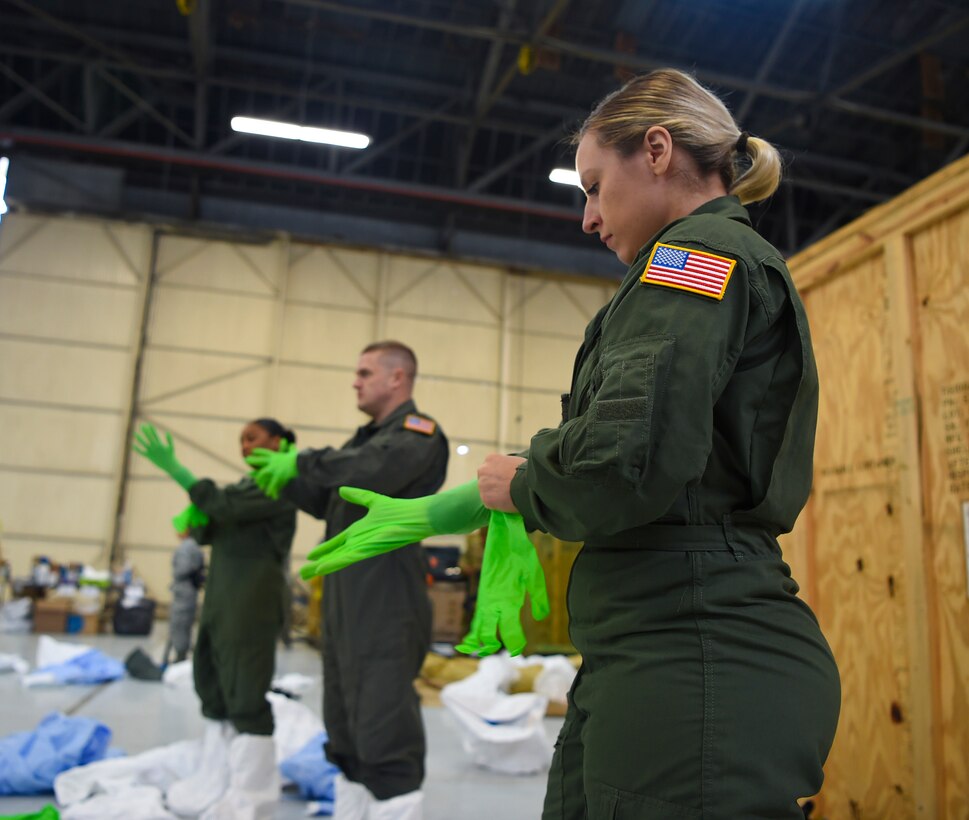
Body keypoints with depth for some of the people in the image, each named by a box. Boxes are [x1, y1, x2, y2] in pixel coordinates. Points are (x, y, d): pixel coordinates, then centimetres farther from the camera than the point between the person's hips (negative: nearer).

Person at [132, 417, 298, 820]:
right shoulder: (246, 484, 18)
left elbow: (224, 506, -19)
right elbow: (204, 533, 18)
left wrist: (173, 467, -18)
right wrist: (197, 519, -5)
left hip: (251, 605, -9)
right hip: (221, 601, 9)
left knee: (245, 697, -9)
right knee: (216, 692, 13)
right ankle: (215, 787, 23)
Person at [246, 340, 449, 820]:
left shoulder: (418, 433, -6)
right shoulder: (368, 436, 21)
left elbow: (374, 470, -27)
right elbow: (327, 501, 22)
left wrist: (302, 462, -18)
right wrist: (284, 478, 5)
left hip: (385, 606, -9)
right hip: (344, 599, 9)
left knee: (385, 735, -9)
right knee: (347, 734, 16)